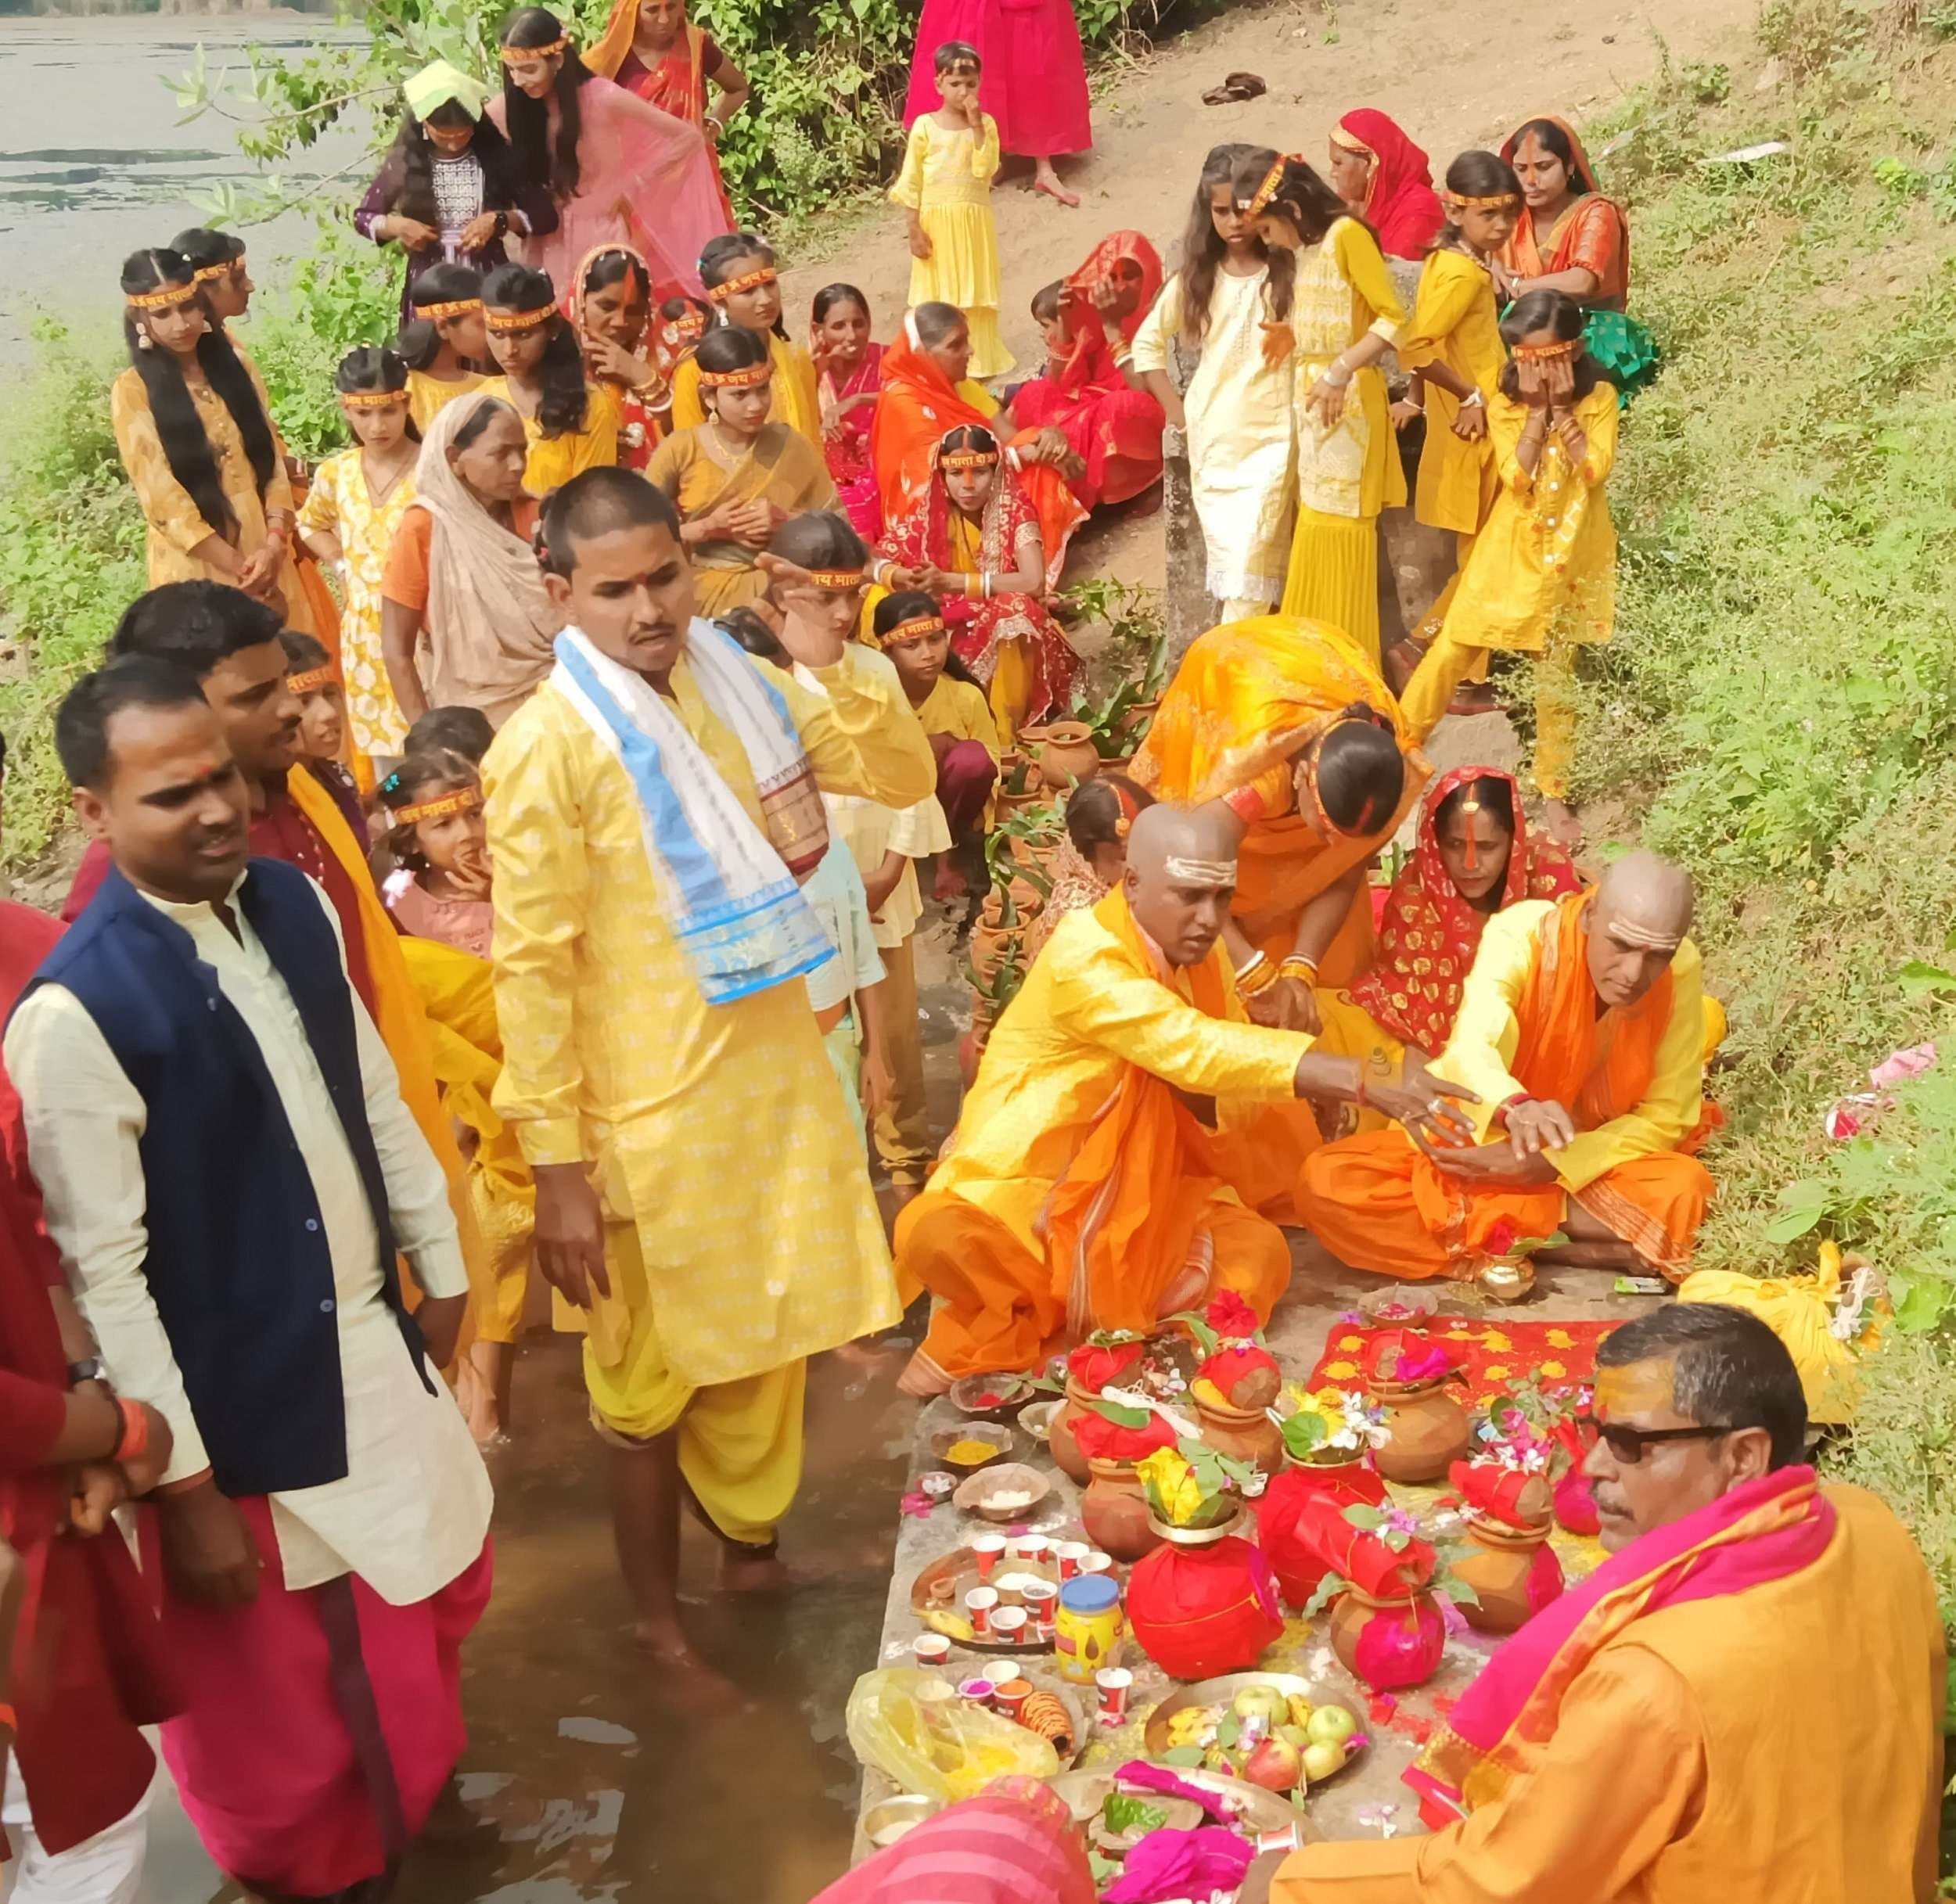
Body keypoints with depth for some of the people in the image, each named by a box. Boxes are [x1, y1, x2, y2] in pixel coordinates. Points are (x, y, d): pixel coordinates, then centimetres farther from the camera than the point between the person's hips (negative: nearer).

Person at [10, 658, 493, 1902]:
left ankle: (415, 1800, 56)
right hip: (244, 1404, -7)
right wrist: (185, 1488, -18)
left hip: (376, 1344, 7)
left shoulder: (293, 904, -3)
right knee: (283, 1685, 14)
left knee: (435, 1592, 27)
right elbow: (107, 1274, -22)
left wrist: (440, 1265, 14)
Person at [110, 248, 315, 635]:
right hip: (196, 568, -4)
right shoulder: (133, 392, -6)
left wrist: (275, 545, -13)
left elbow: (273, 461, 3)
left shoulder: (235, 369, 7)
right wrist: (240, 568, -15)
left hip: (265, 556, 4)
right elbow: (163, 501, -11)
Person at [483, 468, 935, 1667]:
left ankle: (753, 1547, 45)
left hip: (778, 1082, 6)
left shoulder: (736, 686, 1)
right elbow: (532, 967, -17)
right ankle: (661, 1622, 30)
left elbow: (906, 778, 6)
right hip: (650, 1117, -6)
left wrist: (840, 664, -12)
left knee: (764, 1349, 22)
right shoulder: (548, 747, -17)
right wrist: (557, 1166, -17)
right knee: (650, 1384, 11)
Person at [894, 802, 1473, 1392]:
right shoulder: (1083, 957, -25)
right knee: (934, 1236, -37)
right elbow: (1196, 1048, -38)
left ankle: (1036, 1325, -7)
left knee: (1260, 1252, -19)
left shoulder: (1198, 951, 0)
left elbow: (1231, 1097, -1)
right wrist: (1364, 1081, -45)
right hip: (1022, 1184, -7)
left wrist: (1199, 1100, -27)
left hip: (1142, 1193, 7)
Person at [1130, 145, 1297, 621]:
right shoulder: (1195, 278, 8)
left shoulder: (1288, 275, 0)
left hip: (1271, 438, -3)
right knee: (1227, 559, 3)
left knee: (1251, 563, -12)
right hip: (1211, 442, 3)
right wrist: (1178, 412, 8)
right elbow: (1148, 343, 14)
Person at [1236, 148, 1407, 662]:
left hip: (1347, 401, -9)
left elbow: (1393, 317, -17)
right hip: (1312, 398, 9)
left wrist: (1340, 372, -22)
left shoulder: (1347, 233, -13)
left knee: (1340, 528, -4)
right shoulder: (1305, 249, 13)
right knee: (1316, 526, 11)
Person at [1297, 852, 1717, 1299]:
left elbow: (1668, 1115, -11)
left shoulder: (1681, 972, -17)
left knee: (1684, 1191, -31)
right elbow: (1471, 1051, -39)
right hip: (1471, 1147, 0)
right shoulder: (1520, 935, -24)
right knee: (1328, 1182, -27)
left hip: (1586, 1162, 0)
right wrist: (1516, 1108, -62)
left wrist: (1547, 1163, -22)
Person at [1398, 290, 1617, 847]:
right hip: (1512, 549, 1)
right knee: (1451, 650, 1)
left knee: (1557, 673, 7)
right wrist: (1537, 410, -17)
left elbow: (1596, 469, -18)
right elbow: (1517, 478, -15)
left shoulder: (1599, 398, -5)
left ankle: (1554, 792, 19)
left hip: (1571, 554, 0)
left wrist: (1563, 410, -18)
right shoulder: (1505, 404, -3)